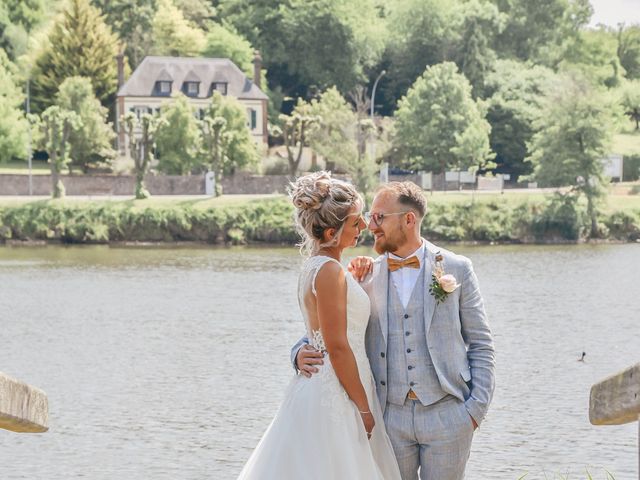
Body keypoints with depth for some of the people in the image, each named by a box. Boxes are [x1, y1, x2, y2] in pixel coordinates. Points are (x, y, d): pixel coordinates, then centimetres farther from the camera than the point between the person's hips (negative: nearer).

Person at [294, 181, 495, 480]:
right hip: (391, 417, 2)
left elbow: (480, 344, 3)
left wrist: (477, 407, -4)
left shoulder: (456, 269, 1)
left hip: (446, 413, -2)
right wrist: (301, 353, -13)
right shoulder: (366, 276, 5)